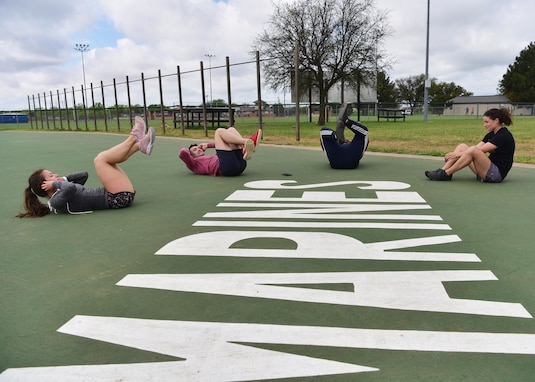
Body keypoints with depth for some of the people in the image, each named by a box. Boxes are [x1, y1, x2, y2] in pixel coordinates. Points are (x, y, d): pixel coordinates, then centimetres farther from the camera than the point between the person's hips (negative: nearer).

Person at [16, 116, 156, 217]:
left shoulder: (59, 194, 16)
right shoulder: (57, 201, -14)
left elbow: (84, 174, 23)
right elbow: (71, 189, -38)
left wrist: (64, 179, 8)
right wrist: (56, 184, -17)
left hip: (120, 197, 9)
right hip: (121, 197, -9)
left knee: (108, 159, 17)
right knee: (100, 159, -11)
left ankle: (140, 145, -2)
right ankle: (134, 138, 0)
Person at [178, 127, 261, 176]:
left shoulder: (210, 157, 40)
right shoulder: (194, 164, 21)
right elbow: (182, 153, 4)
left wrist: (207, 145, 40)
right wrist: (189, 151, 26)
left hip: (240, 163, 7)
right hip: (227, 167, -7)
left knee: (231, 129, 11)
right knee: (219, 131, -1)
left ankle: (246, 147, -23)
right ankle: (247, 142, -28)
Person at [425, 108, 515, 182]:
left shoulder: (504, 136, -13)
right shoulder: (491, 134, 13)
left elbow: (480, 150, -21)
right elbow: (477, 147, 5)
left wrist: (458, 154, -21)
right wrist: (454, 154, -7)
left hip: (497, 173, -9)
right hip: (488, 170, 9)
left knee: (473, 150, -32)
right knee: (462, 146, -2)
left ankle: (446, 174, -25)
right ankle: (442, 171, -15)